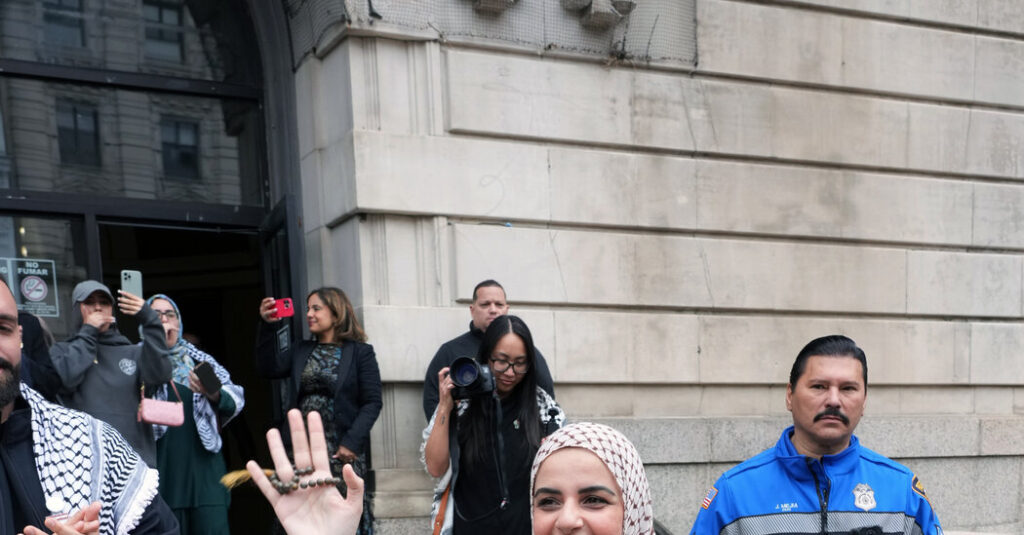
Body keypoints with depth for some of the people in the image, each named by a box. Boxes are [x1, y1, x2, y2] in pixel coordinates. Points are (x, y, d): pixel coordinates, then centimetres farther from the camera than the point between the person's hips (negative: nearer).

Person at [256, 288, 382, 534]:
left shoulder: (360, 352, 1)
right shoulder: (300, 351, 15)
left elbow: (372, 403, -4)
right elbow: (270, 369, -1)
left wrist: (352, 442, -15)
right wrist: (267, 327, -10)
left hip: (342, 451, -4)